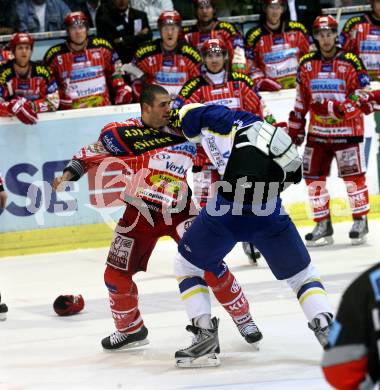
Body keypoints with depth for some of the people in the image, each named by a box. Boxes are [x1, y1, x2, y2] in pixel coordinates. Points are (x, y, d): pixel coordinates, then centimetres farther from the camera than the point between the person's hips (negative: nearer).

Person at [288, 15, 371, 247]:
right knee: (314, 177, 3)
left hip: (347, 130, -4)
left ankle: (361, 221, 11)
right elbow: (301, 101, 13)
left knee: (354, 176, -3)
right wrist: (295, 130, 12)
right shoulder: (307, 64, 7)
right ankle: (323, 226, 13)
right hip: (317, 132, 4)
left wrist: (342, 108, -25)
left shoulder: (351, 62, -7)